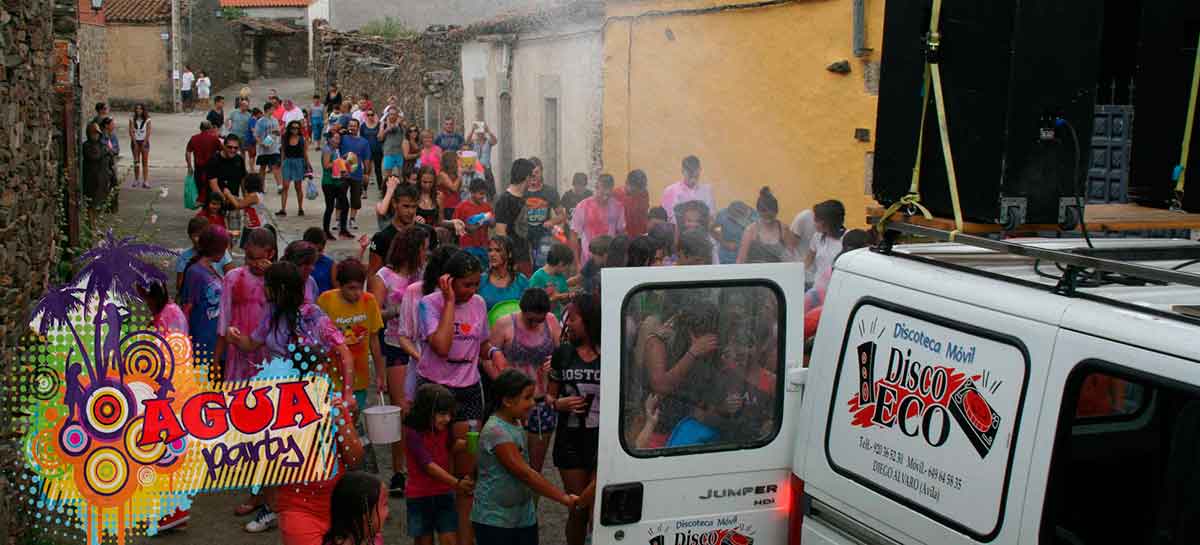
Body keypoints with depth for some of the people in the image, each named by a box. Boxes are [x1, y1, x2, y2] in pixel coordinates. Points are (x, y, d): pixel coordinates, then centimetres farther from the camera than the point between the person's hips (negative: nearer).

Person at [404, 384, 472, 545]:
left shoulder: (443, 428, -3)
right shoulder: (413, 433, -21)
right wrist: (456, 483, -38)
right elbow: (428, 465, -28)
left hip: (444, 494, 4)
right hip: (420, 496, -4)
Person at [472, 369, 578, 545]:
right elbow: (525, 473, -24)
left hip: (524, 516, 8)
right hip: (495, 521, -8)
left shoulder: (516, 425, 7)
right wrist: (565, 499, -23)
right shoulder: (496, 431, -21)